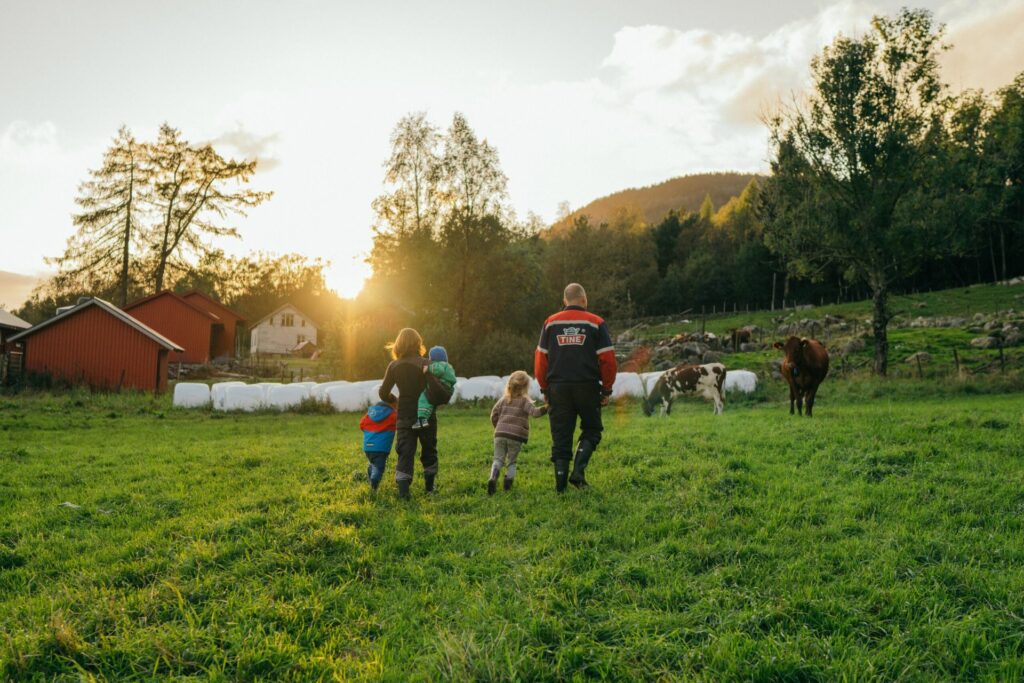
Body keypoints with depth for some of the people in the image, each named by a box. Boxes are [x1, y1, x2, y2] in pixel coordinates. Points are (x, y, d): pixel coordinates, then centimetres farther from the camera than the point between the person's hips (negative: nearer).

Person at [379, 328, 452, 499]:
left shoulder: (394, 366, -2)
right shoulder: (424, 364, -12)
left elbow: (383, 393, 2)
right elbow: (436, 390, -24)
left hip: (404, 418, 1)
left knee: (405, 454, 3)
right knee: (429, 452, 18)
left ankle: (403, 489, -11)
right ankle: (429, 486, 27)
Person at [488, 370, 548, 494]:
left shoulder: (503, 400, 12)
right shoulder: (524, 401, -1)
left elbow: (494, 415, 13)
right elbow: (534, 412, -16)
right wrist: (545, 408, -20)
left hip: (500, 434, 2)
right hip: (516, 437, -2)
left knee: (498, 459, 7)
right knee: (511, 461, 12)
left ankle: (493, 478, -18)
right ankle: (509, 479, -11)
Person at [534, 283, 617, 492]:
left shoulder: (550, 323, 9)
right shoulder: (596, 323, 2)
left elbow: (540, 359, 7)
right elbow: (608, 359, -2)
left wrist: (545, 389, 14)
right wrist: (607, 390, 6)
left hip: (558, 388, 2)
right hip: (587, 388, -2)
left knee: (561, 437, 8)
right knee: (591, 431, 14)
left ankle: (560, 484, 7)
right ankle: (578, 471, -3)